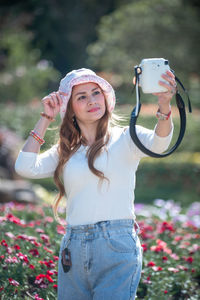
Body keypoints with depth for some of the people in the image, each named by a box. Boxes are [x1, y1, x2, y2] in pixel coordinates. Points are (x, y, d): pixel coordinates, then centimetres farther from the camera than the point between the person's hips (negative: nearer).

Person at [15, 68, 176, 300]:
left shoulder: (125, 139, 3)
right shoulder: (66, 151, 15)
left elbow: (157, 143, -18)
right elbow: (25, 167, 2)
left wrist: (164, 107, -39)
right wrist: (45, 119, 7)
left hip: (116, 245, -4)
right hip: (73, 248, 4)